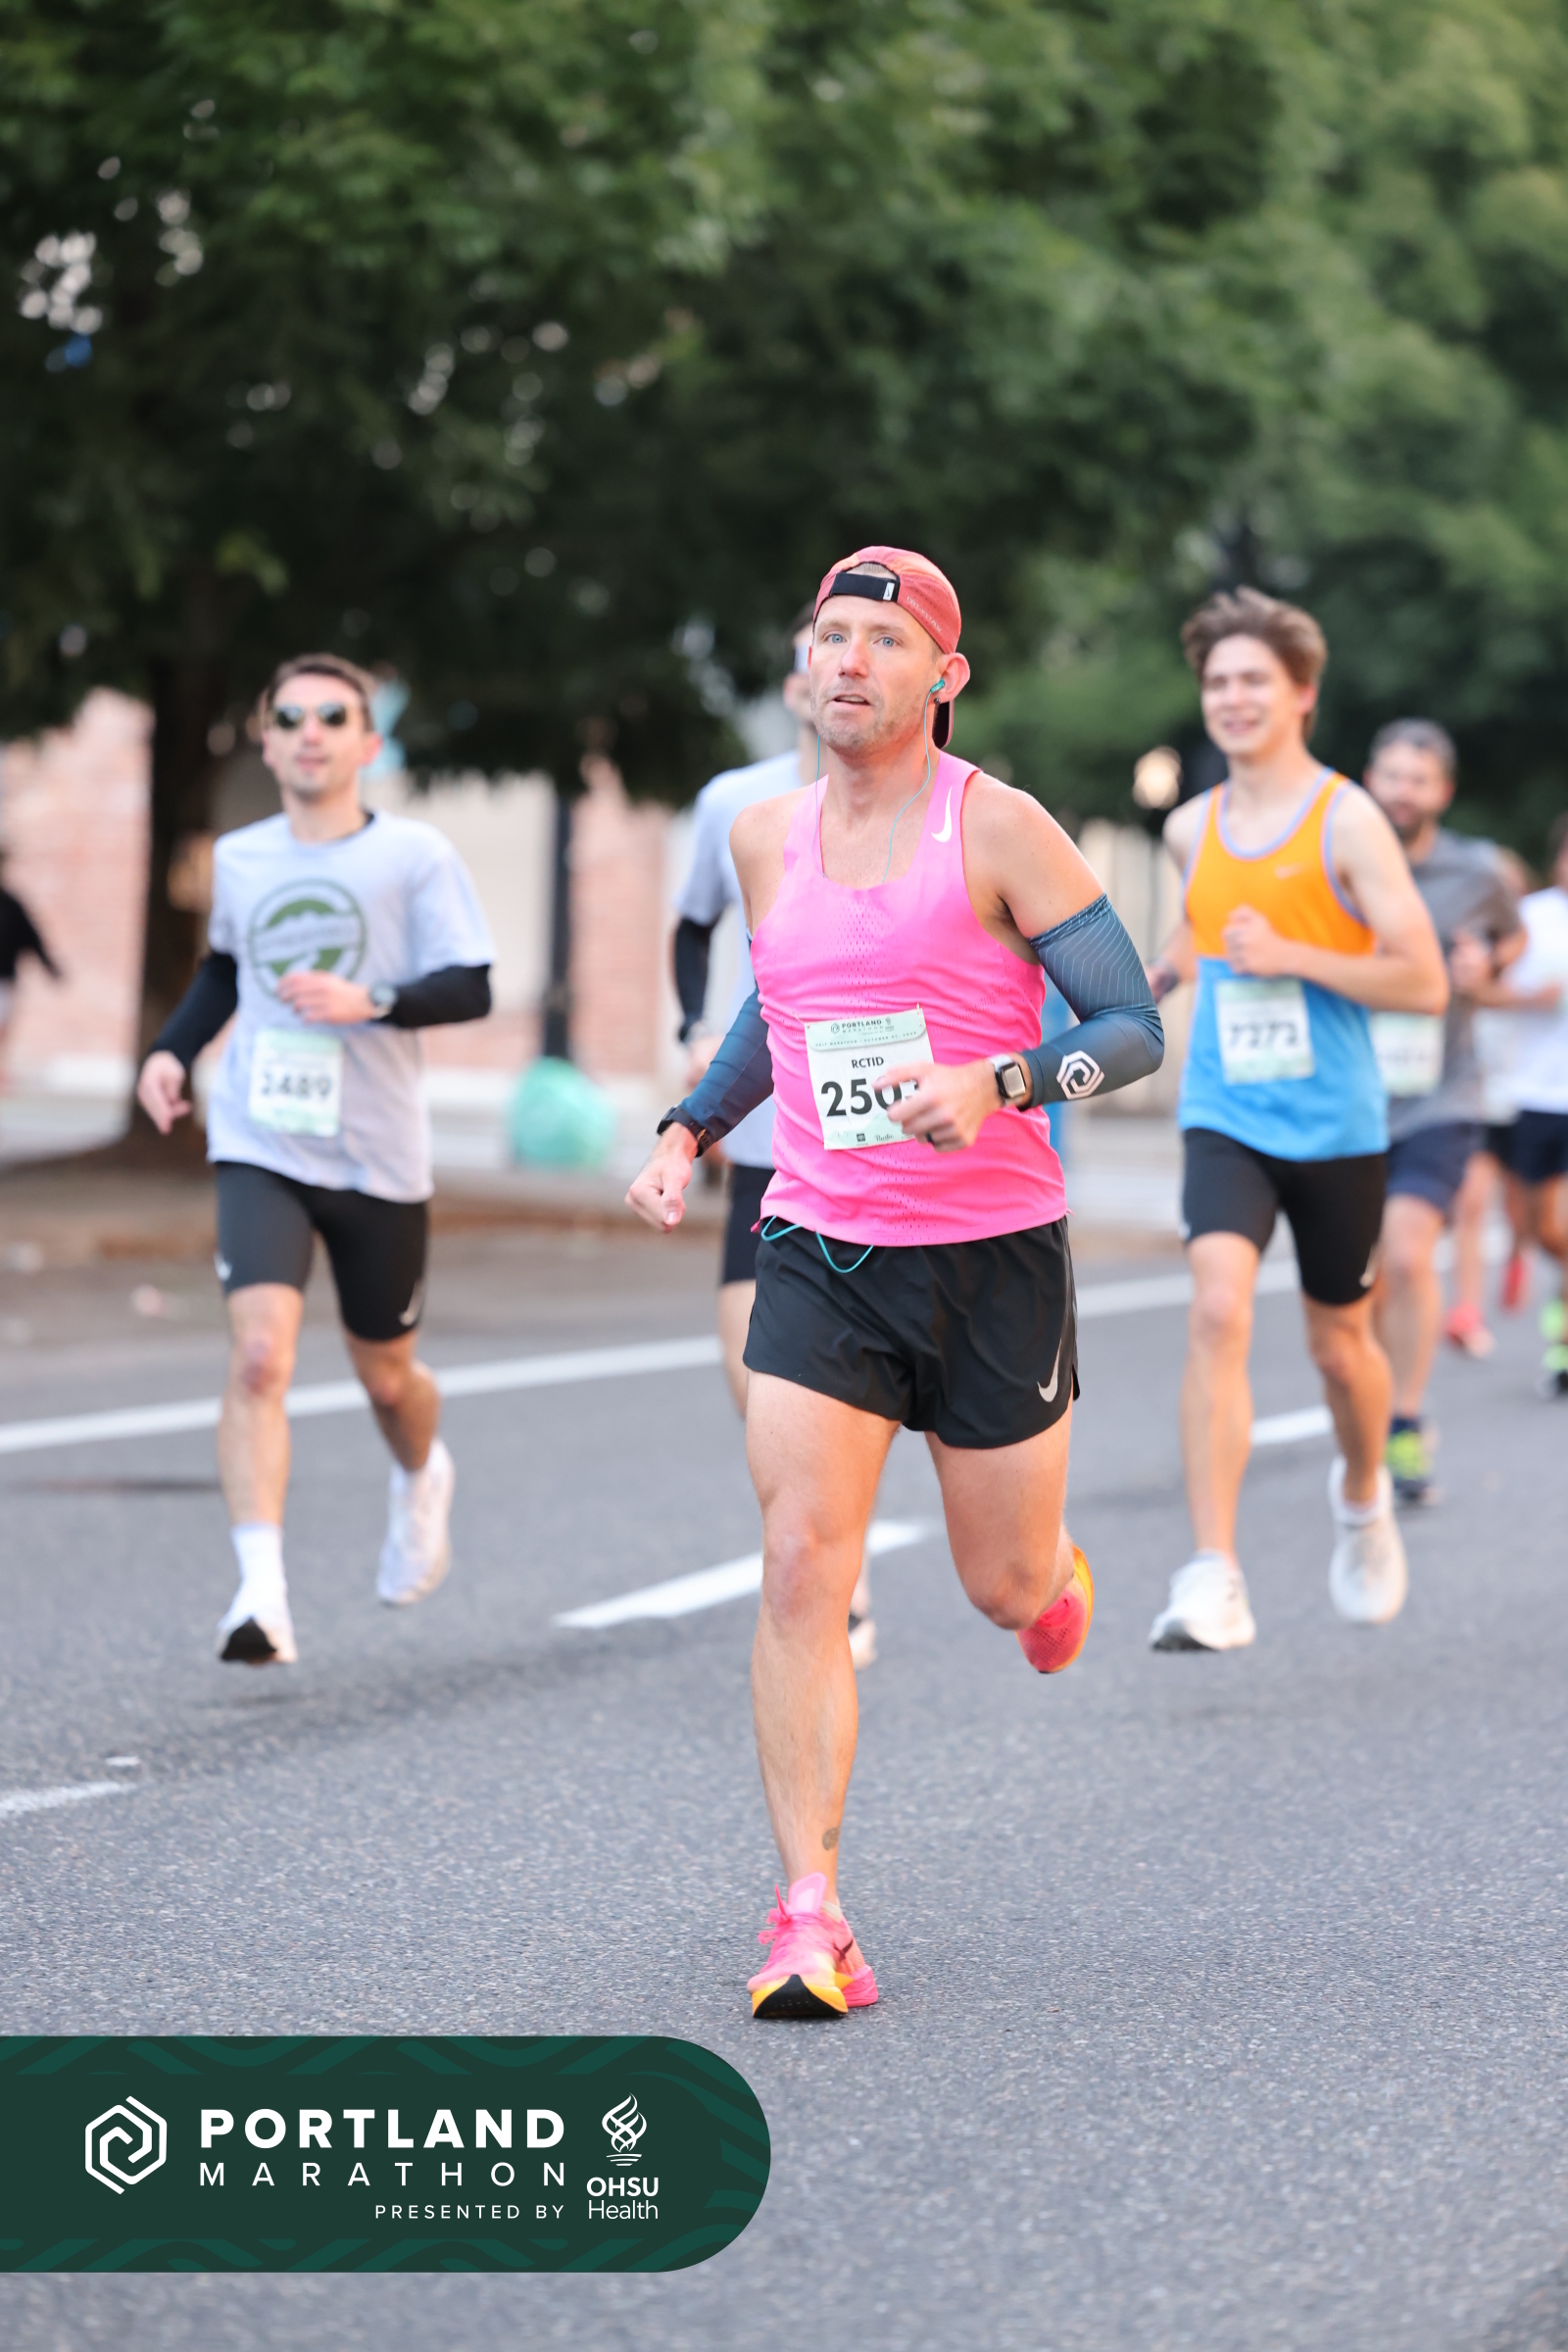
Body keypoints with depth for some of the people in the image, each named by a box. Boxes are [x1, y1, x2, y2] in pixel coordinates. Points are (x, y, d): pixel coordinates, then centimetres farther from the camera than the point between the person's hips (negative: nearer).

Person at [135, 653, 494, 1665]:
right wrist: (172, 1050, 12)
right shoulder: (239, 859, 8)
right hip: (261, 1150, 1)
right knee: (261, 1356, -19)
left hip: (380, 1159, -1)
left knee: (386, 1375, 14)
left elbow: (471, 989, -9)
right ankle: (262, 1594, -24)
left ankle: (422, 1479, 51)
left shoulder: (415, 855, -4)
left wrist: (371, 1001, -25)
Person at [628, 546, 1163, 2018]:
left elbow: (1134, 1029, -9)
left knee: (1004, 1591, 9)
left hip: (994, 1255, -3)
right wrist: (688, 1131, 13)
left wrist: (998, 1081, -26)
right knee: (801, 1566, -14)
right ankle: (809, 1918, -13)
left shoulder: (999, 831, -8)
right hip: (819, 1253, 3)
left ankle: (1053, 1567, 49)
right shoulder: (765, 841, 7)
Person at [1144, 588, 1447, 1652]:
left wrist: (1289, 957, -19)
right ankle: (1214, 1581, -26)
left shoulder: (1347, 820, -9)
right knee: (1218, 1309, -21)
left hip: (1335, 1125, -2)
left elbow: (1426, 981, -12)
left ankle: (1363, 1496, 47)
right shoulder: (1192, 829, 6)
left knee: (1340, 1343, 13)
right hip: (1225, 1119, 2)